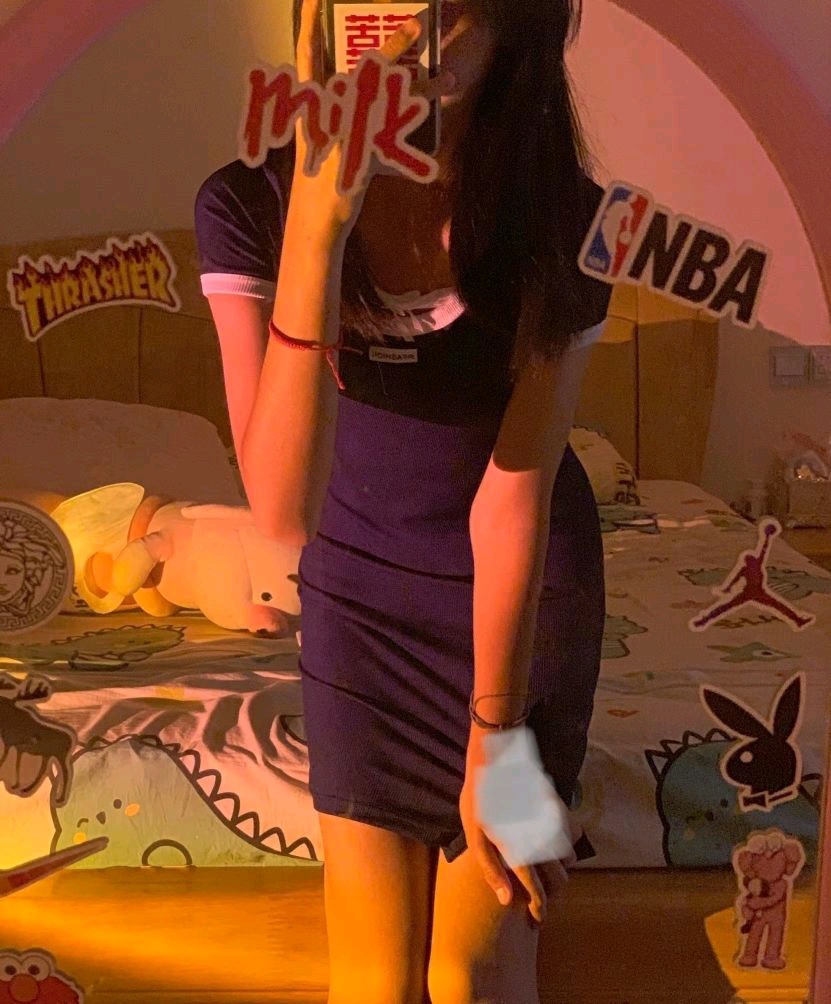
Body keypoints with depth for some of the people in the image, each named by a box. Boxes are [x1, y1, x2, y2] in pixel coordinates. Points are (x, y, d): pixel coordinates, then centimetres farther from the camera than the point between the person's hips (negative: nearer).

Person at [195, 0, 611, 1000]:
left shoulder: (564, 220, -21)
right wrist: (316, 217, -41)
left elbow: (515, 497, -17)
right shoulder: (248, 205, -21)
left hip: (524, 589, 0)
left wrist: (492, 744, -10)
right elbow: (283, 507, -32)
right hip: (357, 589, 1)